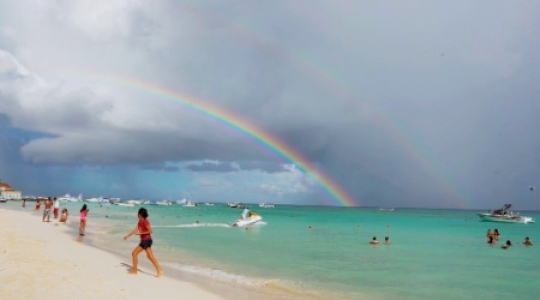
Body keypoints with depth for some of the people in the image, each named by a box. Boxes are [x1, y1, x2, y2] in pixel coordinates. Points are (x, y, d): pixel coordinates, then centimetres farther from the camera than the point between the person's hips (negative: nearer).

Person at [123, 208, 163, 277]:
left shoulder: (145, 221, -14)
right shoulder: (140, 222, 13)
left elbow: (150, 231, -18)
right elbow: (135, 230, 20)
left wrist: (140, 233, -17)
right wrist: (127, 236, 23)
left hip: (147, 240, -10)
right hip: (143, 241, 10)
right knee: (134, 253, 11)